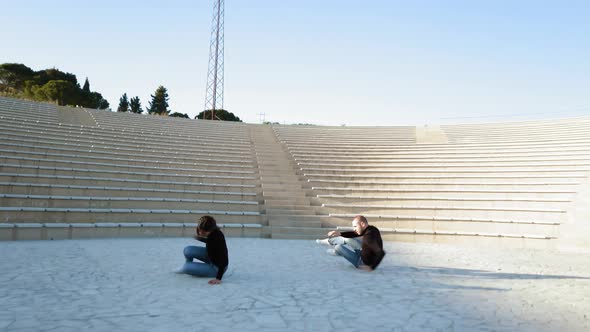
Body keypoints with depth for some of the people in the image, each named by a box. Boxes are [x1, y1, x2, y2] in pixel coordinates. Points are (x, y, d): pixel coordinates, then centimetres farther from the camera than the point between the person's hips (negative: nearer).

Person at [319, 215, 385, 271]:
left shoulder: (369, 236, -35)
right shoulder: (371, 229, -7)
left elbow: (381, 253, -44)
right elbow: (354, 234, 6)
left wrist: (372, 267, -35)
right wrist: (340, 233, -4)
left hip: (364, 263, -8)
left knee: (338, 247, -5)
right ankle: (328, 241, 40)